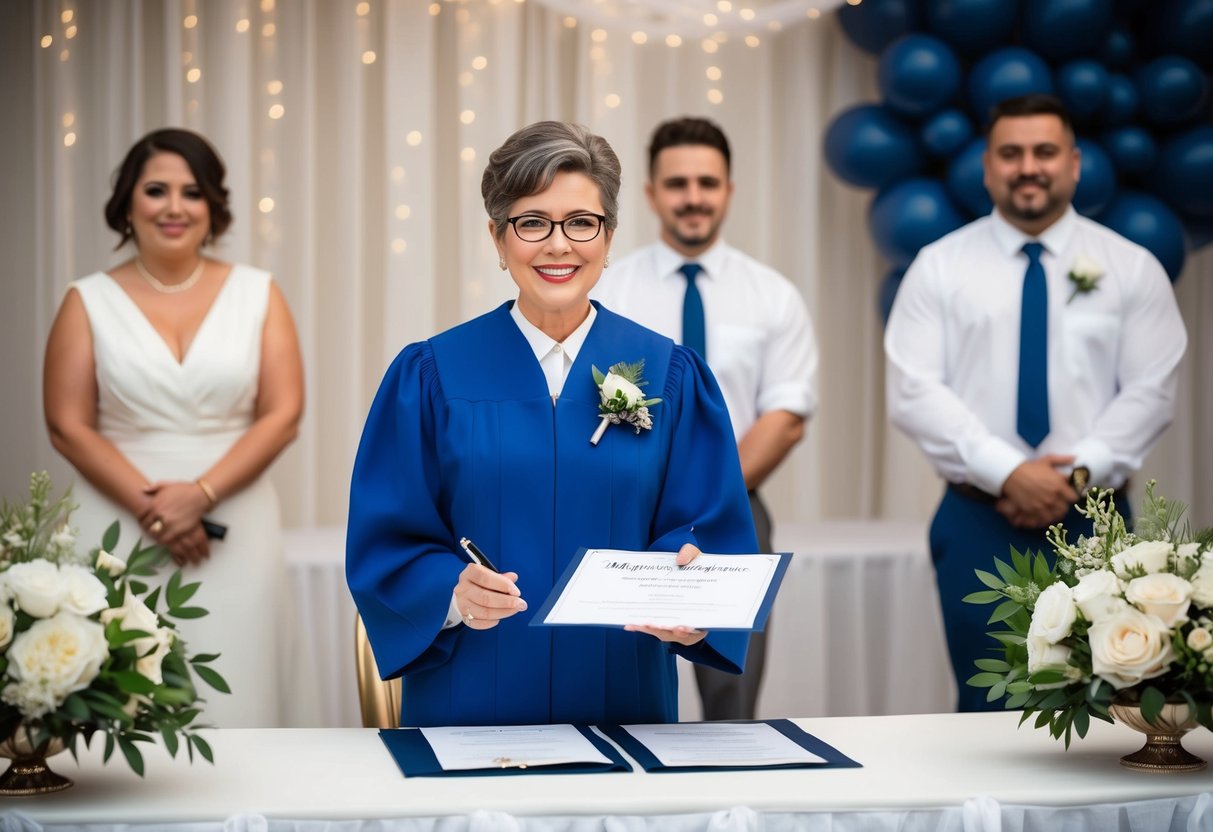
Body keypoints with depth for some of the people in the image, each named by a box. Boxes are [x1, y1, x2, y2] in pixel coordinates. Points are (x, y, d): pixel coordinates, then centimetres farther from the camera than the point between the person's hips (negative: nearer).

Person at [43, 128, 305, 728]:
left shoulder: (257, 294, 6)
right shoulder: (89, 301, 4)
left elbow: (282, 415, 0)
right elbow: (68, 427, -1)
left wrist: (200, 494, -12)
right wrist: (149, 505, -13)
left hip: (234, 531, 1)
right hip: (121, 531, -1)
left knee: (230, 696, -1)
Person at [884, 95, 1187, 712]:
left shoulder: (1131, 267, 5)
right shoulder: (940, 267, 3)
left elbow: (1151, 391, 0)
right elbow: (913, 393, -6)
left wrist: (1079, 473, -14)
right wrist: (1008, 473, -16)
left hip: (1091, 520, 1)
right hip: (977, 521, 0)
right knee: (988, 707, 2)